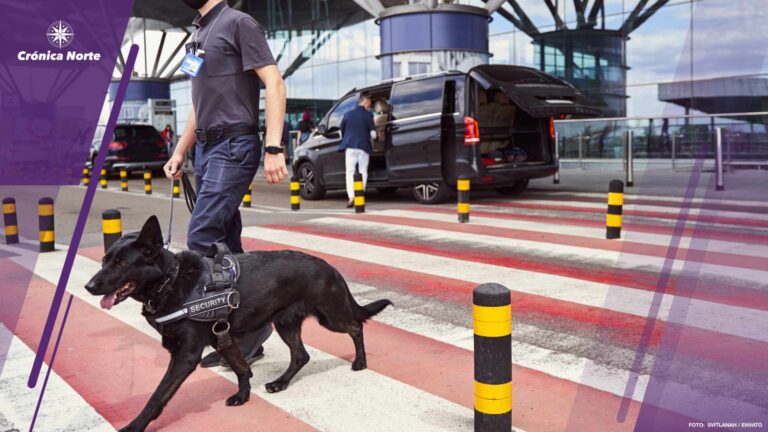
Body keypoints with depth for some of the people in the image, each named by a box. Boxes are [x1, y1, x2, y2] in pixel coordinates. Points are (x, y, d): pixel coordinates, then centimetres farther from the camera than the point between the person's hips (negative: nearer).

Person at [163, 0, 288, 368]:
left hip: (233, 147, -8)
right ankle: (243, 335, 12)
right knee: (225, 245, 6)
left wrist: (273, 148, -21)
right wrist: (179, 151, 21)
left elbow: (274, 83, -12)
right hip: (207, 149, 8)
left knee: (202, 238, -16)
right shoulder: (200, 33, 21)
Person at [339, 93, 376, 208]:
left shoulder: (348, 114, 7)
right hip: (363, 147, -2)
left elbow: (341, 131, 12)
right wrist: (370, 139, 17)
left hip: (350, 147, 2)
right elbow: (373, 134, -4)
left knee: (350, 172, 4)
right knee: (363, 172, 10)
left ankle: (351, 197, -10)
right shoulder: (368, 115, -2)